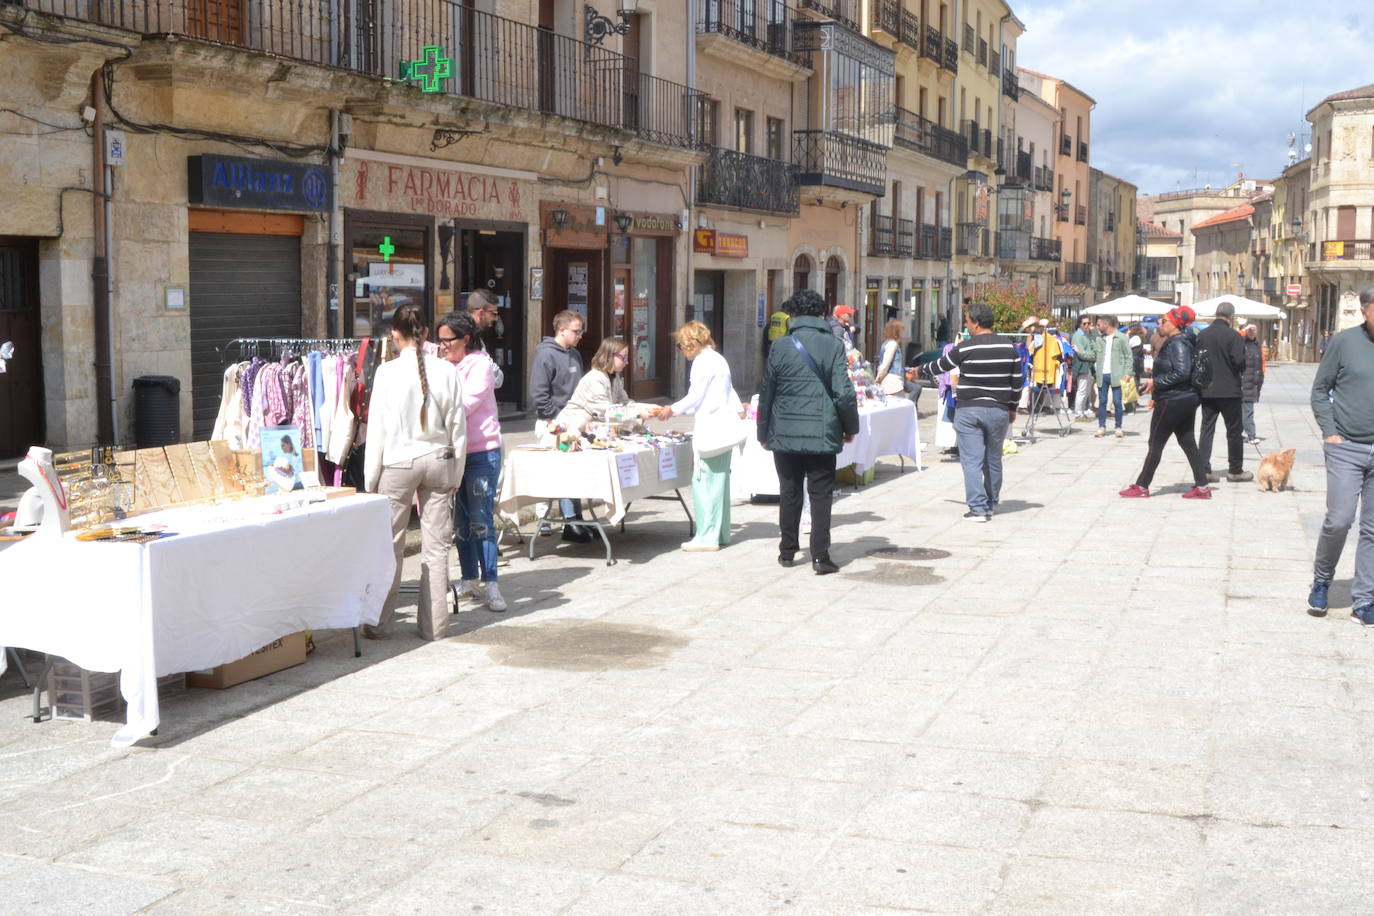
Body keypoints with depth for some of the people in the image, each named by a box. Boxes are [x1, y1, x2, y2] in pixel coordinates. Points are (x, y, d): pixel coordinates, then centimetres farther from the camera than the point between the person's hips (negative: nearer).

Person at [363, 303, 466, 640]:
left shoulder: (388, 372, -10)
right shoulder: (445, 370, -3)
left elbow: (377, 427, -6)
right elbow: (457, 425, 3)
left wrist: (371, 478, 2)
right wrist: (455, 473, 14)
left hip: (398, 463, -2)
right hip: (438, 460, 3)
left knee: (391, 546, 7)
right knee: (436, 546, 8)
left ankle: (380, 624, 14)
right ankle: (434, 625, 13)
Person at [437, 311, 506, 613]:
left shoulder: (480, 365, -8)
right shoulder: (446, 367, 12)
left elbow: (464, 406, -17)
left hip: (482, 451, -7)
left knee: (481, 520, -7)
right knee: (461, 520, 10)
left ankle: (490, 583, -2)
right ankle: (470, 580, 20)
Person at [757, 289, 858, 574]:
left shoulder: (781, 347, -2)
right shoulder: (833, 346, -6)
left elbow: (766, 393, 3)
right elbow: (844, 393, -10)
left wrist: (764, 432, 14)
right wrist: (850, 427, 5)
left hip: (785, 435, 1)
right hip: (822, 434, -1)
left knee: (789, 494, 14)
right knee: (820, 494, 4)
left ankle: (788, 551, 22)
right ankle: (820, 556, 0)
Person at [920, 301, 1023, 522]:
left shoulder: (965, 348, -6)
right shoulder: (1008, 347, 3)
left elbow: (941, 365, 9)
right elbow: (1016, 381, 7)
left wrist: (923, 370, 29)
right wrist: (1012, 407, 19)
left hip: (969, 410, -4)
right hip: (998, 411, 4)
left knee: (971, 460, -2)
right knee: (993, 460, 15)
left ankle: (978, 507, -8)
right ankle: (991, 504, 25)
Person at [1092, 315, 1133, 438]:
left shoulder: (1121, 338, -1)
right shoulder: (1099, 339, 13)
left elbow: (1128, 356, -1)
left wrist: (1127, 372, -9)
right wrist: (1095, 372, 3)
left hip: (1116, 376, -4)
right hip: (1102, 376, 4)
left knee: (1117, 402, -1)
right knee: (1102, 402, 5)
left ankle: (1119, 428, 8)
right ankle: (1101, 427, 11)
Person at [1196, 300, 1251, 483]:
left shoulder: (1202, 335, 2)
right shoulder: (1233, 335, -12)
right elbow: (1240, 362, -15)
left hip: (1207, 391, 4)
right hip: (1229, 390, -4)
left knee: (1207, 429, 8)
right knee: (1234, 431, 7)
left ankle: (1204, 470, 4)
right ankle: (1235, 471, 13)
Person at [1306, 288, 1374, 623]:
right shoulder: (1344, 342, -4)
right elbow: (1320, 390, 2)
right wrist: (1329, 432, -6)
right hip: (1346, 448, -3)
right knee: (1338, 520, -6)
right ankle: (1321, 580, 19)